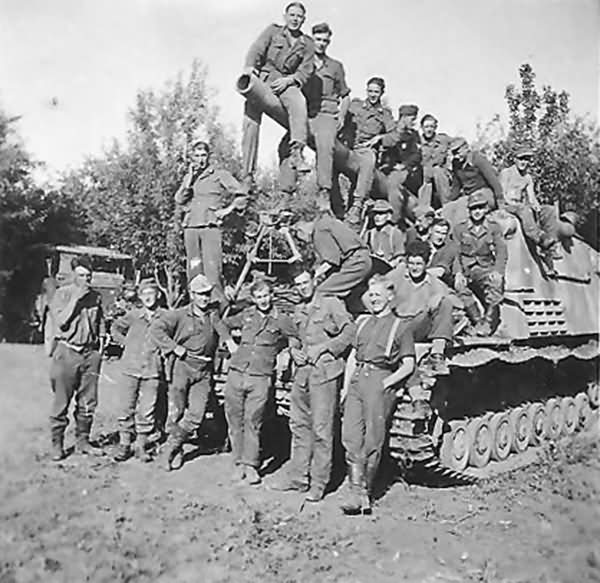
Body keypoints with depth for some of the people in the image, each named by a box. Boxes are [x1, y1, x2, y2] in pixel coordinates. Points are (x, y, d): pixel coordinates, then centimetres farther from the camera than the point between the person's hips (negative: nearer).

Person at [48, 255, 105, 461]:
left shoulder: (96, 296, 9)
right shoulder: (62, 294, -2)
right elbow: (60, 321, -14)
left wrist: (100, 346, 10)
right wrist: (76, 298, -15)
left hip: (90, 352, 4)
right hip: (67, 352, -4)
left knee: (88, 402, 8)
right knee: (61, 402, 1)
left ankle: (82, 441, 20)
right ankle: (57, 444, 12)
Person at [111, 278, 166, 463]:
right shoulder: (133, 315, 1)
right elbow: (115, 328, 17)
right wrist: (126, 342, 6)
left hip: (152, 370, 0)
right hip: (131, 368, 1)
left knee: (147, 410, 3)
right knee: (126, 407, 4)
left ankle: (141, 446, 16)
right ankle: (124, 445, 15)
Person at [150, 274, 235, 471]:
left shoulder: (214, 314, 7)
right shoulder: (179, 315, -3)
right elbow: (155, 329, -8)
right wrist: (175, 347, -13)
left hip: (204, 370, 3)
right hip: (182, 366, -3)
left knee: (196, 414, -2)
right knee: (177, 412, 2)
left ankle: (171, 447, 17)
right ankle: (176, 449, 24)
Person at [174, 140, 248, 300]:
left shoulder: (219, 174, 6)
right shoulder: (188, 177, 19)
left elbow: (242, 193, 7)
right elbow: (179, 200, 7)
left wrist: (228, 209, 0)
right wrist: (190, 179, -1)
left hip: (211, 226, -4)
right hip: (190, 227, 5)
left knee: (212, 267, -13)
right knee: (194, 269, 4)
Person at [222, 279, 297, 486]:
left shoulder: (281, 319, 3)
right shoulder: (246, 314, 12)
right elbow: (224, 324, 28)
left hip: (260, 378, -3)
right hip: (236, 374, 3)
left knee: (253, 422, -2)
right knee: (234, 420, 5)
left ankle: (250, 465, 8)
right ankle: (238, 463, 15)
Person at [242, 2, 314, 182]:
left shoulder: (307, 43, 18)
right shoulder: (273, 30, 14)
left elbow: (306, 69, 7)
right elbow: (257, 48, -1)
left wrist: (289, 80, -13)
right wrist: (249, 66, -22)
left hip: (285, 82, 1)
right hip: (262, 77, 0)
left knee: (298, 102, -34)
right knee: (251, 122, -15)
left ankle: (297, 153, -44)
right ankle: (247, 174, -12)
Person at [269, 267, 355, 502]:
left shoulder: (331, 304, -2)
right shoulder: (297, 311, 17)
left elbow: (350, 331, -9)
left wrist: (324, 348, -12)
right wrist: (294, 350, 5)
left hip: (324, 371, -6)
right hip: (302, 371, 7)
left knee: (321, 429, -4)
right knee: (299, 425, 12)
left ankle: (318, 483, 5)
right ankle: (297, 476, 23)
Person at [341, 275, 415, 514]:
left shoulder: (399, 327, 5)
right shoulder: (362, 323, 20)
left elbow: (408, 366, 0)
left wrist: (386, 383, -12)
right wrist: (347, 383, 11)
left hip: (380, 381, -5)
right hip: (357, 378, 5)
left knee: (373, 441, -3)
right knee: (350, 436, -4)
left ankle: (366, 492, 8)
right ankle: (356, 491, 0)